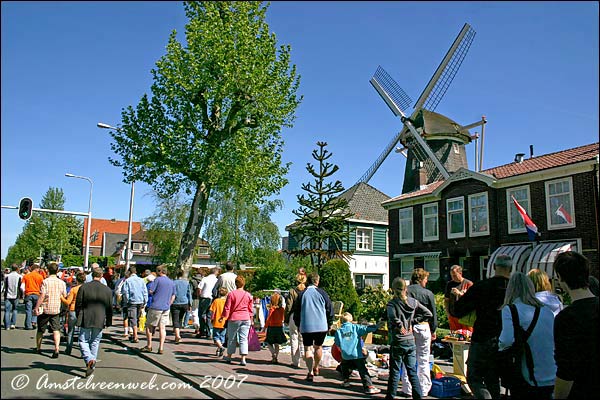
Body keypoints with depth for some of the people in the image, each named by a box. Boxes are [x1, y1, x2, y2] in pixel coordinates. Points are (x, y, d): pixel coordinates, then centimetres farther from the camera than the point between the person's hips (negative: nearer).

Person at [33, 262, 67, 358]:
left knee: (40, 330, 16)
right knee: (56, 330, 1)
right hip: (56, 309, 2)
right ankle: (56, 349, -15)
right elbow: (64, 296, 7)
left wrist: (36, 307, -11)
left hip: (45, 309, -2)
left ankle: (38, 348, 31)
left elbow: (42, 296, -16)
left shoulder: (45, 281, -11)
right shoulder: (62, 282, 1)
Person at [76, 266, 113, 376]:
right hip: (99, 321, 2)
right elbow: (110, 308, 4)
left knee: (83, 341, 7)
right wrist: (108, 321, 14)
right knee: (95, 342, 14)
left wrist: (79, 317, 13)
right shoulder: (107, 290, -2)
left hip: (85, 320, -2)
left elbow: (78, 305, -2)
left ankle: (89, 360, -15)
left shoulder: (83, 287, -7)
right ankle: (92, 364, 18)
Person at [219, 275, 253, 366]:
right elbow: (250, 309, 10)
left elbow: (227, 308, -5)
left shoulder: (231, 294, -6)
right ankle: (243, 359, -4)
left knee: (232, 338, 12)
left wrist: (223, 317, 5)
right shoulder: (248, 295, 2)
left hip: (234, 318, -2)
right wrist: (250, 319, 20)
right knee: (244, 339, 3)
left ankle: (229, 357, 24)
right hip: (246, 319, 2)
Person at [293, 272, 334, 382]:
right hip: (321, 326, 1)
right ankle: (316, 368, 33)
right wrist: (329, 324, 15)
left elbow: (296, 311, 6)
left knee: (308, 349, 4)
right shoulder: (322, 293, -1)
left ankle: (310, 372, -7)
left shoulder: (301, 294, 0)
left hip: (306, 327, -1)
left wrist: (298, 325, 18)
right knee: (318, 347, 20)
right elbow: (330, 310, 3)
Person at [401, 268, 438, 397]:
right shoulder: (428, 294, -3)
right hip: (423, 327, -1)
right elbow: (433, 314, 4)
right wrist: (433, 330, 15)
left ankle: (407, 389, 12)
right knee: (423, 360, 9)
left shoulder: (405, 291, -3)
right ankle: (424, 389, 14)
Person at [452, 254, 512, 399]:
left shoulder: (481, 287, -11)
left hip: (482, 341, -4)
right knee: (493, 380, 19)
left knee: (474, 378, 5)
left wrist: (460, 298, 10)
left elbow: (458, 311, -10)